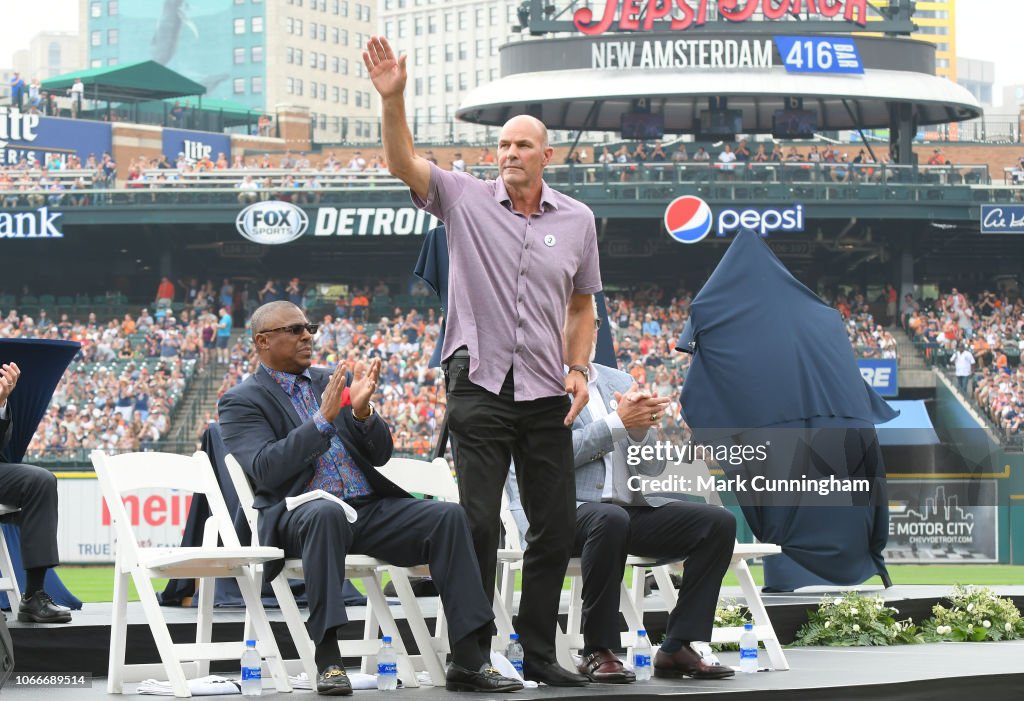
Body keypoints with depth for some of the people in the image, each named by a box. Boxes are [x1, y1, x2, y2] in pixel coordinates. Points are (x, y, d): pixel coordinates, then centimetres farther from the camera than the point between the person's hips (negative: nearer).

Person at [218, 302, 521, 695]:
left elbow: (380, 455, 15)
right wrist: (324, 418, -17)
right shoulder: (240, 402, 5)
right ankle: (327, 660, -40)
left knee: (449, 516, -19)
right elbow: (265, 470, -12)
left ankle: (469, 661, -23)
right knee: (325, 512, -40)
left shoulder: (333, 382, 20)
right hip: (301, 513, -5)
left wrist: (362, 410, -6)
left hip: (369, 508, 5)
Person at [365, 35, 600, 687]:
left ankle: (539, 654, 14)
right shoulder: (466, 199, 2)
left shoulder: (577, 219, 9)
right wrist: (393, 98, -27)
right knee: (479, 523, -7)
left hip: (546, 392, 3)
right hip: (479, 385, -3)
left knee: (556, 526, 4)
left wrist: (579, 369, 4)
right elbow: (404, 162, -11)